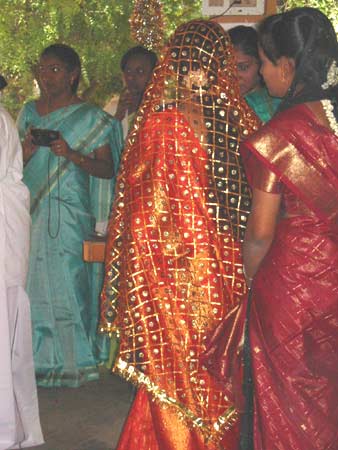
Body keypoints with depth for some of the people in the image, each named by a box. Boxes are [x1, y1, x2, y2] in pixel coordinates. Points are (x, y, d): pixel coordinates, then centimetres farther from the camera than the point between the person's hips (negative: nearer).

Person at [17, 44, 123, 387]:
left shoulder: (91, 119, 0)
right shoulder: (28, 113, 13)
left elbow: (107, 170, -4)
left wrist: (72, 154, -19)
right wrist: (27, 150, -6)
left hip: (71, 217, -4)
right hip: (31, 214, 4)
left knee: (69, 282, -2)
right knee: (33, 284, 5)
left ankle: (75, 359, 12)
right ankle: (40, 356, 18)